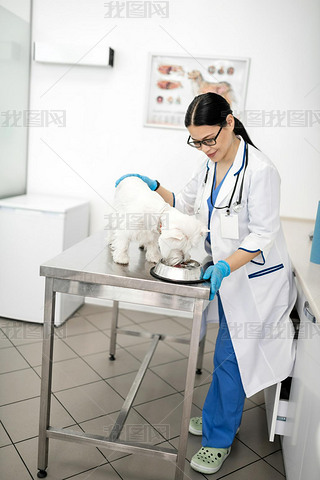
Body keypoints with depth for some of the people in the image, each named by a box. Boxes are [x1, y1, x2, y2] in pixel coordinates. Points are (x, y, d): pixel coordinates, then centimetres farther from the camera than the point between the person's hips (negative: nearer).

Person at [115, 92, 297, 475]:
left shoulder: (259, 170, -22)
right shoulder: (210, 165, 3)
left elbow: (262, 234, -21)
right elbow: (185, 203, 15)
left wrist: (225, 266, -32)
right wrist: (154, 187, 0)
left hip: (254, 278, -7)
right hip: (227, 274, 7)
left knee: (229, 357, 3)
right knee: (230, 353, 21)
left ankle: (219, 438, 24)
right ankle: (222, 416, 42)